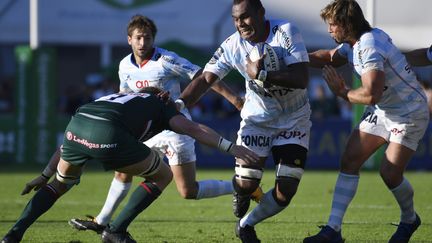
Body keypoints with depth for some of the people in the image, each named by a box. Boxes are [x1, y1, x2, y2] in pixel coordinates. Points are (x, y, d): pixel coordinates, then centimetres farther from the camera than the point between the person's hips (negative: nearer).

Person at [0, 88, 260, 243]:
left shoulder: (113, 99, 43)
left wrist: (45, 176, 50)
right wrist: (230, 146, 2)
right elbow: (192, 128, 8)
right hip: (108, 135, -6)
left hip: (76, 126, 6)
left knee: (62, 183, 34)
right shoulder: (162, 105, 29)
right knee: (162, 176, 17)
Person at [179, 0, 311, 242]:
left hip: (295, 120, -1)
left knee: (285, 193, -6)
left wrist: (261, 75, -35)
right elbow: (206, 78, -19)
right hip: (257, 119, 1)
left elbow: (302, 79, -29)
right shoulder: (232, 46, -14)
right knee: (246, 186, -13)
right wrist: (179, 103, -35)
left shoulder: (286, 32, -22)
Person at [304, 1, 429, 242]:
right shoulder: (354, 43, 2)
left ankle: (410, 219, 18)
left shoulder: (369, 48, -28)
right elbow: (329, 57, 19)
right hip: (381, 111, 9)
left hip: (409, 112, -9)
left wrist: (342, 92, -18)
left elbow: (371, 95, -36)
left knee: (390, 173, -14)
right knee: (350, 160, -4)